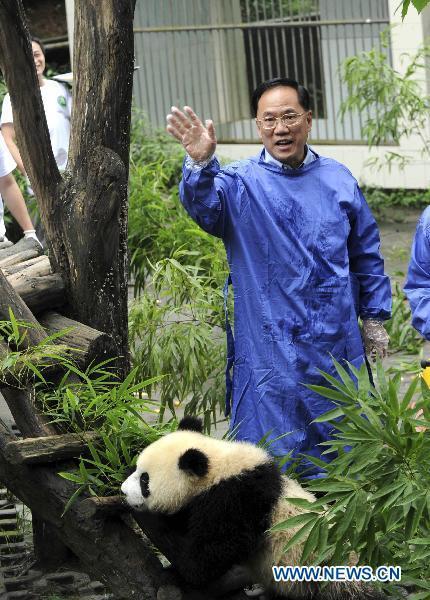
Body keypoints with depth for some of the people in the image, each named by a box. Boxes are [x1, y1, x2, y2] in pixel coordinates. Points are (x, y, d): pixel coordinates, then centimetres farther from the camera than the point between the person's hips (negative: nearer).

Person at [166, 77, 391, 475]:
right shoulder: (241, 185, -4)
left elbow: (367, 255, 16)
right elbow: (204, 206, -27)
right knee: (276, 459, 2)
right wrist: (201, 165, -47)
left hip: (339, 345, 4)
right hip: (271, 349, -3)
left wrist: (375, 320, 15)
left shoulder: (338, 180, 8)